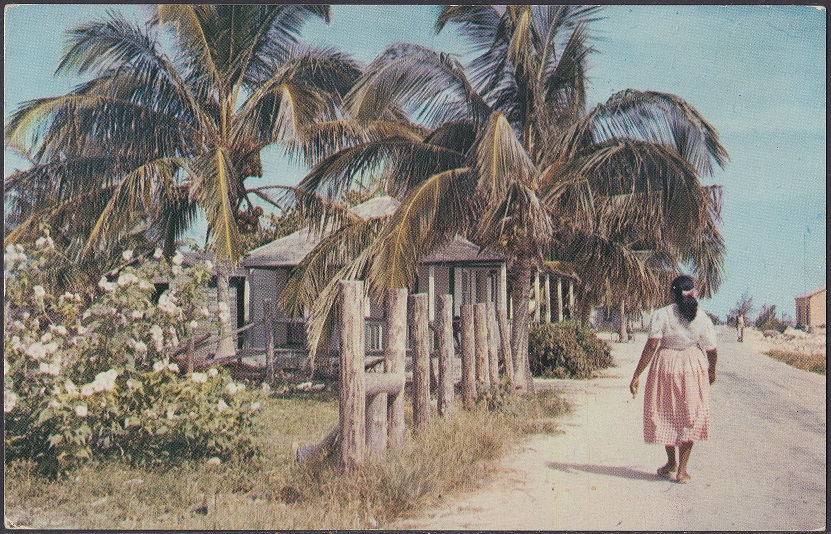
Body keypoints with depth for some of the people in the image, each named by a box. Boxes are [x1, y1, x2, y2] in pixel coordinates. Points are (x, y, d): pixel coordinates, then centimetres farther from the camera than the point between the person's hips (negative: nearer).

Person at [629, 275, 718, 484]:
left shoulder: (661, 314, -8)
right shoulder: (702, 318, -3)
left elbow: (651, 345, -15)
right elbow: (712, 351, 0)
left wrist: (637, 375, -12)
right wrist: (711, 372, 20)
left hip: (664, 366, -1)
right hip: (692, 367, 1)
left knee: (664, 415, 17)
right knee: (689, 417, 9)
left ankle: (671, 462, 28)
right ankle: (682, 470, 7)